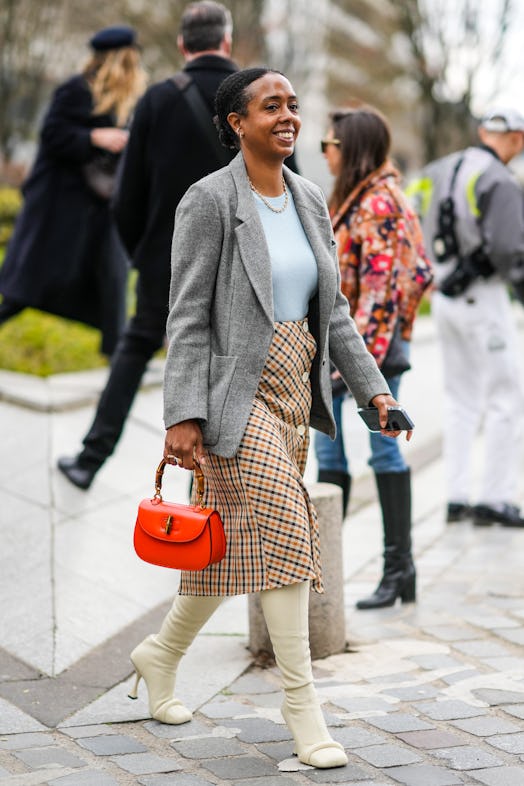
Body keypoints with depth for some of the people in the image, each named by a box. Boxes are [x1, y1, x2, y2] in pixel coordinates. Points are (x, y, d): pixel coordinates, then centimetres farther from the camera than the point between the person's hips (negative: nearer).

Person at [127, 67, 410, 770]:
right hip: (237, 391, -7)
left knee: (238, 541, 13)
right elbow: (188, 316, -11)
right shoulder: (208, 201, -9)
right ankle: (301, 701, -1)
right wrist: (183, 415, -17)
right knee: (282, 535, -11)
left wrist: (373, 388, 8)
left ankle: (162, 654, 34)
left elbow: (332, 308, 15)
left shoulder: (310, 200, 11)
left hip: (295, 390, 7)